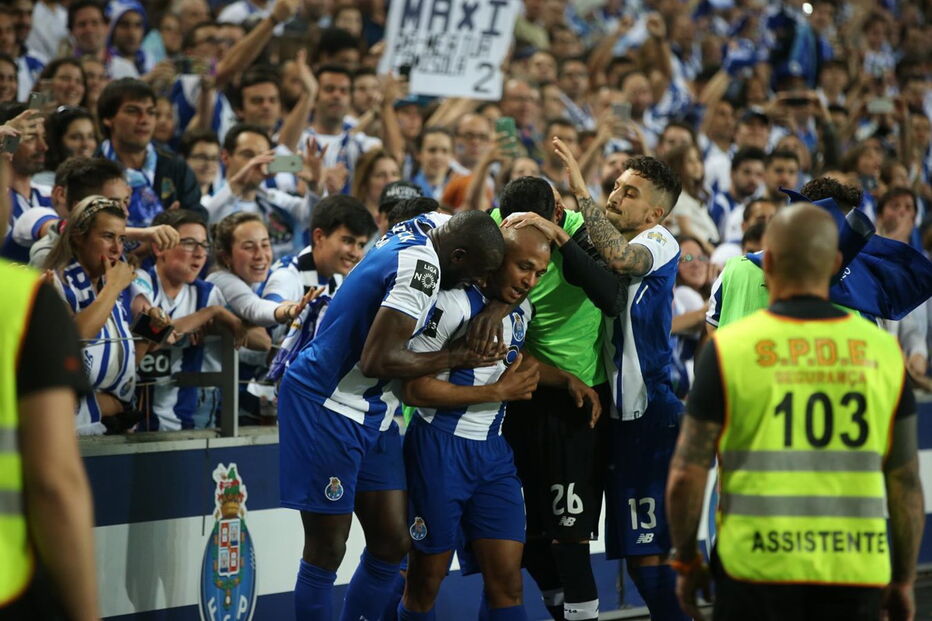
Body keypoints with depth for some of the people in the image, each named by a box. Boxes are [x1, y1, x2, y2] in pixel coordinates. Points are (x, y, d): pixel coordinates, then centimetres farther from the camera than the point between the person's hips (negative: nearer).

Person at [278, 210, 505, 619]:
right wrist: (456, 358, -16)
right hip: (328, 406, -9)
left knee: (392, 543, 8)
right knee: (327, 551, -4)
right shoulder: (421, 265, -24)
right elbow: (376, 360, -28)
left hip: (371, 412, 10)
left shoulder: (433, 225, 1)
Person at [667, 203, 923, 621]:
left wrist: (687, 563, 10)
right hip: (854, 572, 2)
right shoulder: (882, 351, 1)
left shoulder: (730, 347, -4)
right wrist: (903, 580, 15)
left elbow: (686, 476, -4)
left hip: (757, 567, -2)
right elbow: (906, 482, 4)